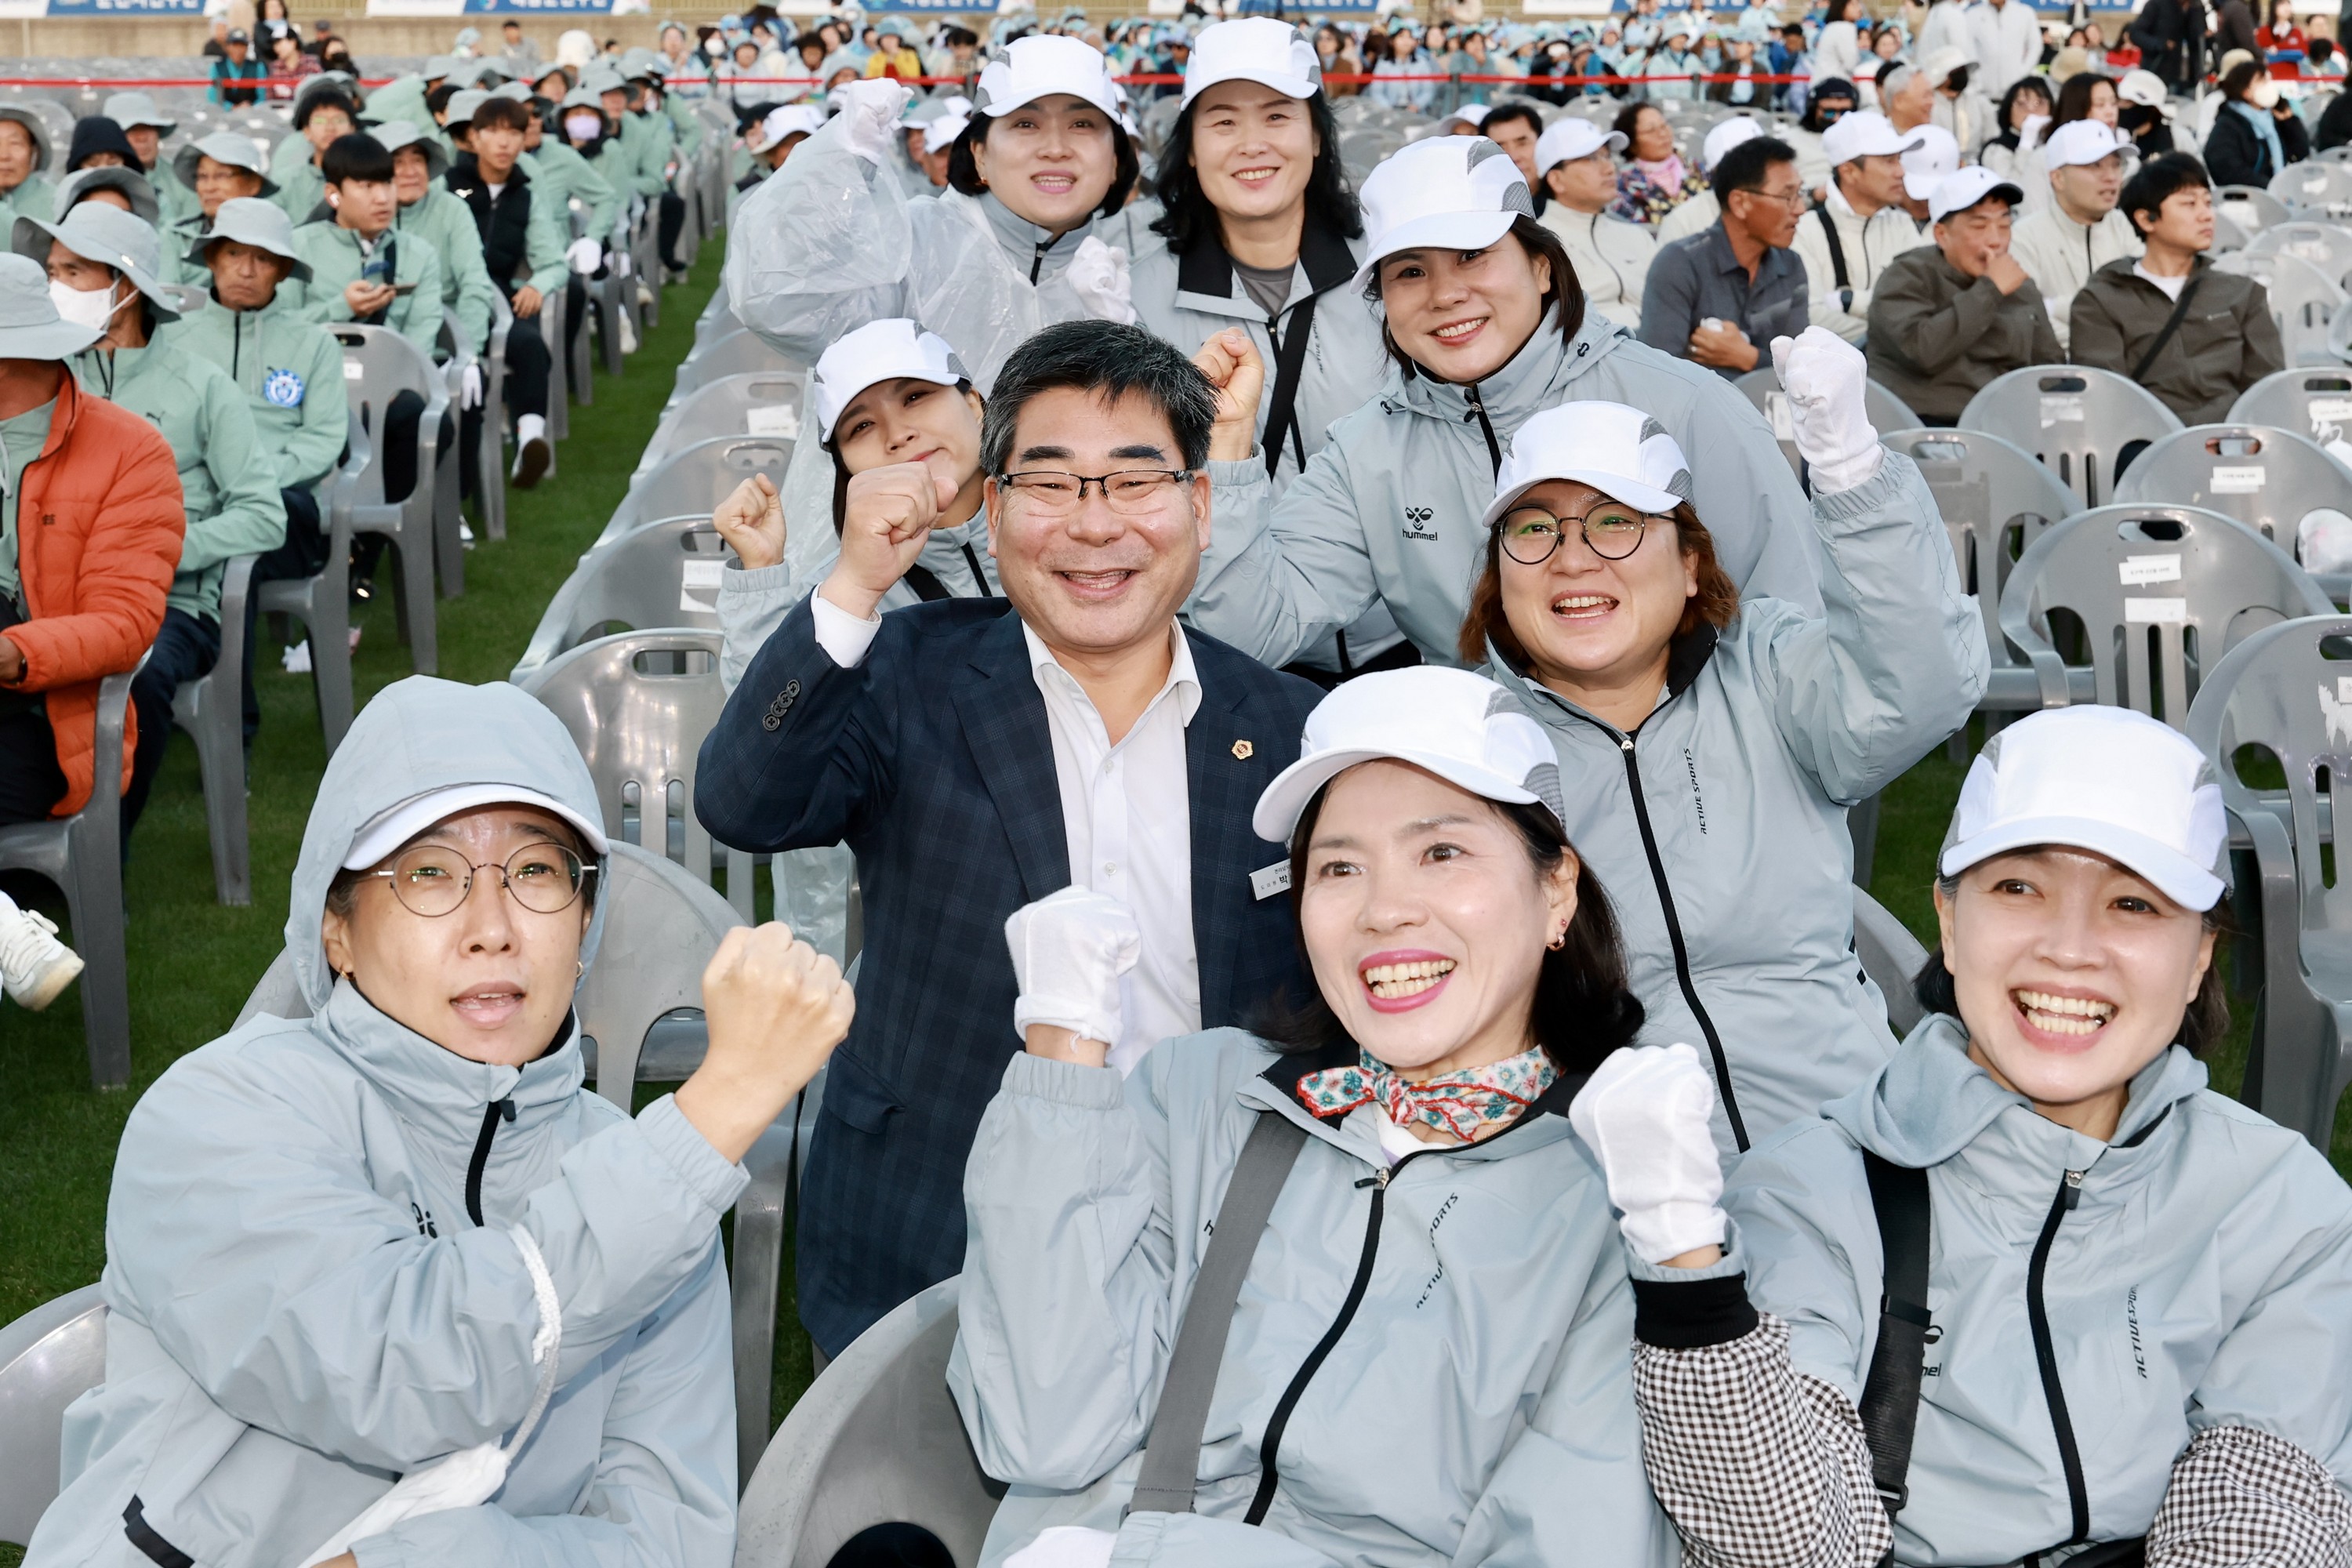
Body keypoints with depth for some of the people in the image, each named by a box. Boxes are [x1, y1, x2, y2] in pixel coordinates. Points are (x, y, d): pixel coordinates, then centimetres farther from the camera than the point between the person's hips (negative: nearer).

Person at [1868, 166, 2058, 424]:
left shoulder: (2022, 288, 18)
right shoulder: (1907, 277, 0)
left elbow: (2047, 367, 27)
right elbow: (1924, 351, -19)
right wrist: (1990, 289, -14)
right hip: (1923, 426, -6)